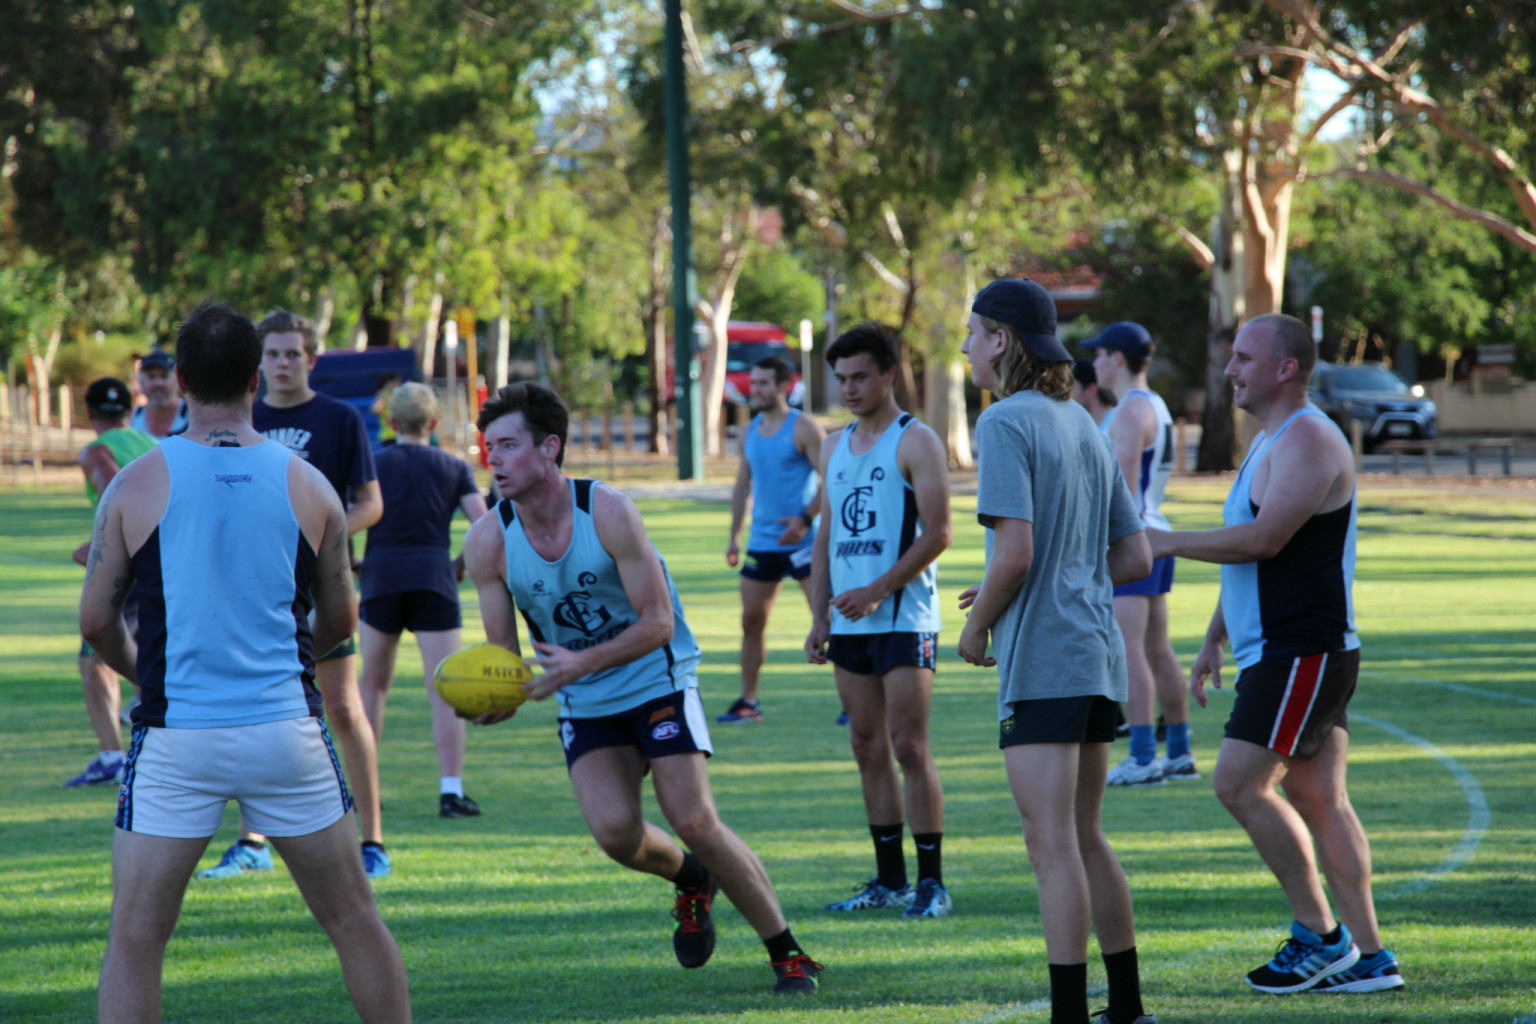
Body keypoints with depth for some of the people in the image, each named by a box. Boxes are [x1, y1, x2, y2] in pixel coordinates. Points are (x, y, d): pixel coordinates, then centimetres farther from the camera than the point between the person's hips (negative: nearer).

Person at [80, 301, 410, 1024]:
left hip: (176, 736, -1)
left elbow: (97, 621, 2)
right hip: (286, 728, 1)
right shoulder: (306, 486, 2)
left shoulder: (138, 483, -3)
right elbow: (339, 622, 12)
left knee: (134, 940, 5)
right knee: (354, 920, 14)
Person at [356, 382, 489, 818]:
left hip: (381, 574, 1)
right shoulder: (453, 467, 9)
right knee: (445, 691, -2)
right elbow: (483, 523, -1)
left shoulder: (373, 463, 7)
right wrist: (463, 565, 13)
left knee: (373, 684, 15)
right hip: (434, 577, 0)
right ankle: (451, 790, -9)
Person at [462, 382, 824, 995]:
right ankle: (689, 880, 19)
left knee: (695, 823, -12)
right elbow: (501, 652, -4)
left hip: (658, 682, -3)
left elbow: (657, 622, -19)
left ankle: (788, 955, 3)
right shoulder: (488, 542, -11)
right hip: (584, 705, 3)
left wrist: (580, 663, -32)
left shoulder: (607, 513, -20)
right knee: (615, 833, -16)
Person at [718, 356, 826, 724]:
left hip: (802, 540, -7)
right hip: (762, 542, 7)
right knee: (751, 621, 7)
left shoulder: (803, 428, -8)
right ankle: (748, 701, 15)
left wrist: (806, 519, -22)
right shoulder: (750, 432, 12)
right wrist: (734, 537, 14)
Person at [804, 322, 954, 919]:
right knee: (868, 750, 7)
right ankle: (890, 881, 12)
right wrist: (819, 616, 11)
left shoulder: (915, 442, -5)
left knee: (909, 747, -9)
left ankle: (932, 882, -6)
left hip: (903, 618, -7)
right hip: (849, 624, 7)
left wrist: (877, 591, -17)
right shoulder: (834, 447, 16)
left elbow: (937, 534, -12)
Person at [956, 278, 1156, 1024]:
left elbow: (1014, 552, -20)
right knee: (1085, 840, 17)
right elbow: (1135, 557, 15)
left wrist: (977, 626, -5)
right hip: (1096, 654, 9)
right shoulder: (1082, 425, 15)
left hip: (1040, 659, -9)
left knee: (1052, 845, -8)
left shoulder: (1006, 423, -11)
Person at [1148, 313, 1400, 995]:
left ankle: (1320, 936, -7)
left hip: (1302, 653, -10)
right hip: (1278, 656, 10)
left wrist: (1169, 542, -15)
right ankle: (1368, 957, 7)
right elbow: (1249, 555, 26)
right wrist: (1214, 638, 24)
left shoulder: (1309, 440, -14)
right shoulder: (1269, 443, 20)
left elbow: (1264, 539, -23)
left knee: (1240, 783, -12)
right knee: (1318, 797, 7)